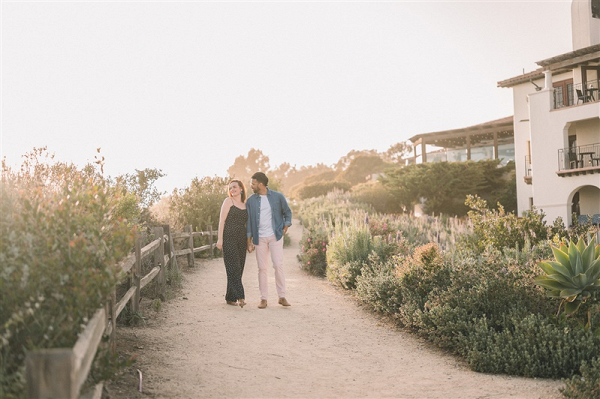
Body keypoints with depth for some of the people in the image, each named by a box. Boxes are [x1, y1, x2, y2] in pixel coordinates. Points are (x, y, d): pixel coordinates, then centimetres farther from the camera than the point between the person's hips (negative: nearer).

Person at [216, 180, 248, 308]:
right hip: (229, 238, -6)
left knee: (239, 268, 4)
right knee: (233, 266, -13)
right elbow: (222, 220, -5)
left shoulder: (245, 204, 17)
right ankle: (240, 296, -22)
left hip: (241, 239, 6)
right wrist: (220, 239, -12)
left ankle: (230, 298, 11)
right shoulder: (228, 201, 1)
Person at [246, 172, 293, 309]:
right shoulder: (250, 201, 4)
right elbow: (249, 221, 5)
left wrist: (285, 229, 0)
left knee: (278, 265, -8)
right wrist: (249, 241, 1)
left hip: (275, 236, -2)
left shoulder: (278, 197, 0)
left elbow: (287, 212, 12)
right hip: (260, 238, 2)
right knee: (262, 268, 2)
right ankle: (263, 299, 8)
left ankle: (282, 297, 1)